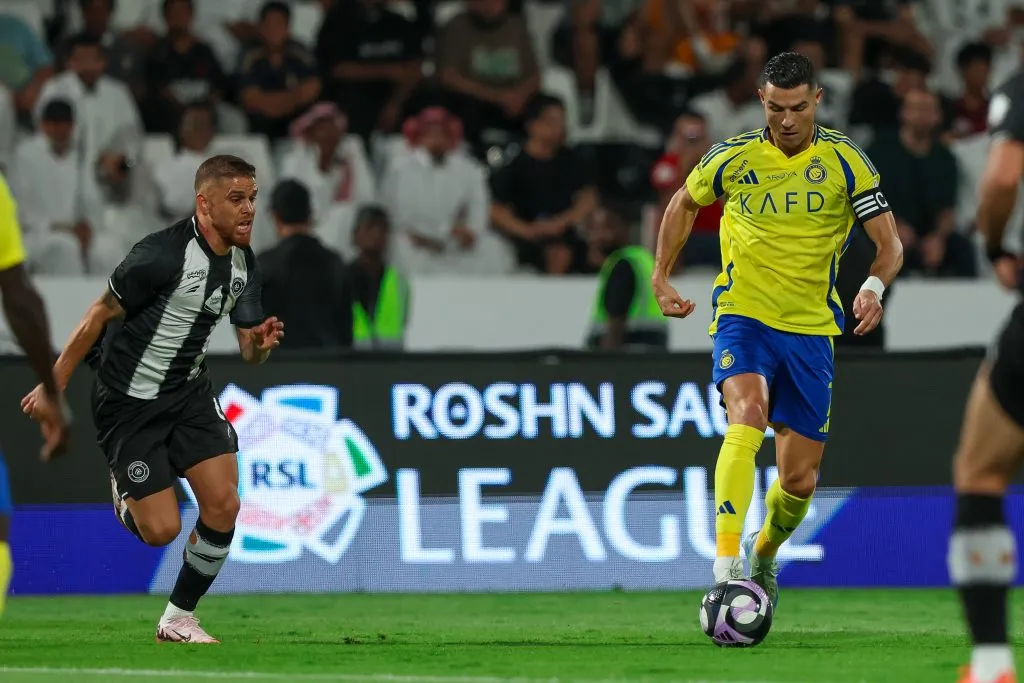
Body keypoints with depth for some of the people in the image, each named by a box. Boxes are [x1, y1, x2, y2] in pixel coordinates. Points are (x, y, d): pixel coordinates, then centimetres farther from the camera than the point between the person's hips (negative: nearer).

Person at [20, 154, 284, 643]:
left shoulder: (243, 262, -1)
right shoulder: (163, 254, -25)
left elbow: (247, 351, 7)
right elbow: (99, 316, -16)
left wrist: (260, 345, -18)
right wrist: (53, 385, -11)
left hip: (190, 391, 6)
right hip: (130, 399, -6)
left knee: (223, 504, -8)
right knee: (161, 530, -8)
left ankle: (178, 619, 10)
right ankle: (124, 493, 30)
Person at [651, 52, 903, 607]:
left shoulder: (844, 160, -4)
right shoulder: (732, 158, -2)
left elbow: (889, 243, -6)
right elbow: (684, 203, 18)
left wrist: (875, 286, -27)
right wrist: (660, 279, 11)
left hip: (811, 331, 2)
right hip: (742, 317, -2)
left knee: (799, 481, 4)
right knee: (748, 415, -32)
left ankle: (763, 553, 38)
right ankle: (726, 567, -39)